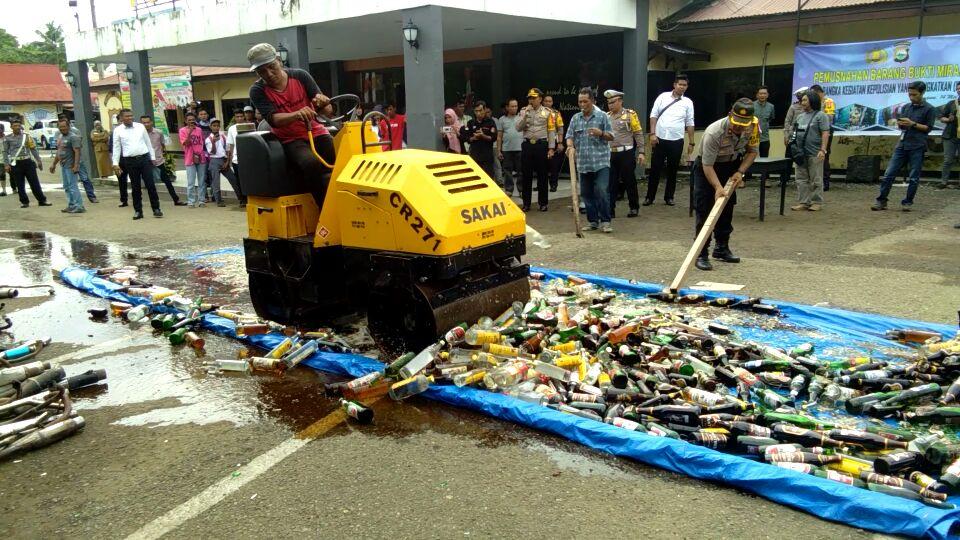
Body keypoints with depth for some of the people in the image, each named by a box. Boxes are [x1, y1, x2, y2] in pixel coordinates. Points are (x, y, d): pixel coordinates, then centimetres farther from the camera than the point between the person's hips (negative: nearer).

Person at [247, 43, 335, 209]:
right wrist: (296, 114, -40)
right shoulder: (258, 91, -3)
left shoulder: (300, 76, 0)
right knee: (312, 164, -35)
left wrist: (322, 101, -29)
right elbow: (273, 119, -20)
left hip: (316, 133, 3)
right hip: (290, 140, -2)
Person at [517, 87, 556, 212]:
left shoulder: (547, 112, 3)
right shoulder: (524, 111, 8)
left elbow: (551, 131, 1)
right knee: (526, 174, 5)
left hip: (541, 145, -2)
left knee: (542, 175, 4)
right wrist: (525, 114, -10)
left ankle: (543, 203, 13)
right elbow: (518, 128, -1)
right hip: (527, 145, 2)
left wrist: (551, 148, -5)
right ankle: (526, 203, 13)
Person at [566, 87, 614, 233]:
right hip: (583, 163, 4)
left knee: (602, 191, -13)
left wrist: (601, 133, -17)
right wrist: (571, 147, -13)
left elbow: (611, 136, 4)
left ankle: (605, 221, -3)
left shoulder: (602, 116, 2)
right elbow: (569, 136, 9)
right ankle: (593, 221, 18)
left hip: (601, 162, -4)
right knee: (587, 193, 7)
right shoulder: (575, 118, 11)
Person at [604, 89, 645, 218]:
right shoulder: (606, 116, 9)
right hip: (610, 154, 4)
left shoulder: (630, 114, -3)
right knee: (611, 183, 5)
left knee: (629, 181, 5)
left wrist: (641, 152, -9)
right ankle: (610, 210, 11)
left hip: (626, 153, -4)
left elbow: (639, 134, -3)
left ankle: (634, 208, 18)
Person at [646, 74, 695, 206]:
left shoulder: (688, 102, 4)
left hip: (676, 141, 1)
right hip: (660, 139, -1)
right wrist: (652, 134, -8)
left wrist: (691, 143, 5)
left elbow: (689, 124, 7)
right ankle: (650, 197, 11)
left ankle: (669, 197, 19)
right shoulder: (663, 97, 2)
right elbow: (653, 115, 1)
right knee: (655, 169, 3)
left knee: (672, 170, 8)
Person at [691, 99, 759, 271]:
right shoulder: (714, 132, -36)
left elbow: (753, 151, -3)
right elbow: (707, 165, -32)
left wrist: (740, 172, -16)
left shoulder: (753, 127, -20)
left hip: (731, 166, 6)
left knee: (727, 208, 12)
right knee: (704, 210, -11)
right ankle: (701, 254, -5)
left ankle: (722, 249, 26)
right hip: (707, 167, -5)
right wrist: (718, 187, -42)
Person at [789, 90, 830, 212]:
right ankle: (803, 202, 12)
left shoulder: (821, 115, -4)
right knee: (801, 179, 7)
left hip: (814, 154, -6)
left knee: (816, 180, 0)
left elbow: (825, 133, -9)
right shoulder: (800, 116, 16)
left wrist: (823, 149, -17)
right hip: (800, 153, 7)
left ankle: (817, 202, 8)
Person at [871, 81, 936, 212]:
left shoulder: (929, 109, -1)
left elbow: (928, 128, -4)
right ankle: (881, 201, 3)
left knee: (914, 177, 1)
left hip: (917, 147, -4)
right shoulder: (905, 107, 13)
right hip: (902, 145, 4)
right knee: (889, 174, -1)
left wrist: (912, 124, -15)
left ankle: (907, 202, 10)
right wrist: (900, 124, -4)